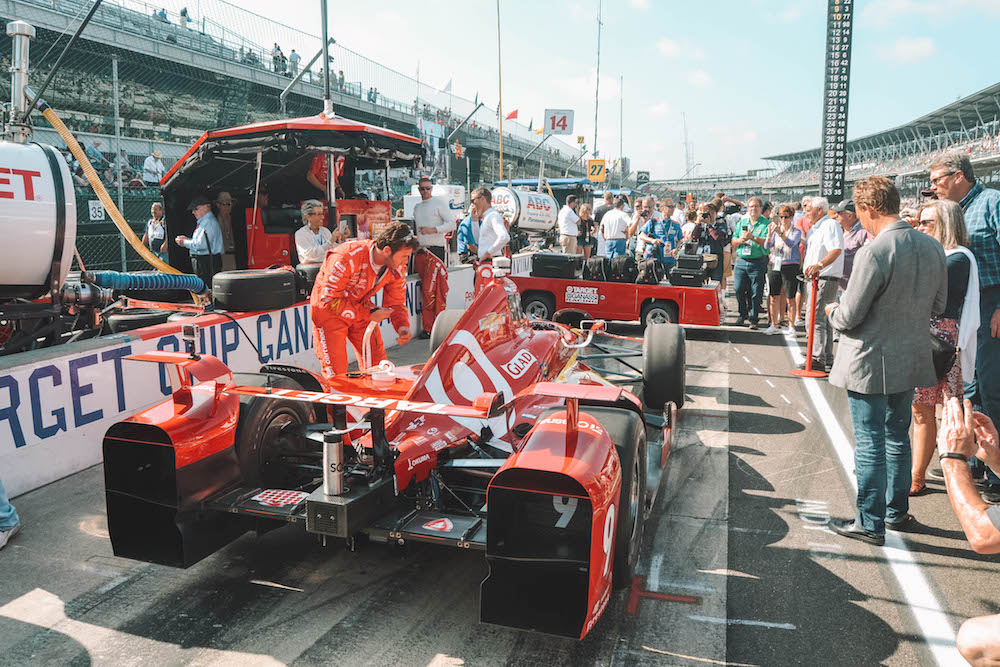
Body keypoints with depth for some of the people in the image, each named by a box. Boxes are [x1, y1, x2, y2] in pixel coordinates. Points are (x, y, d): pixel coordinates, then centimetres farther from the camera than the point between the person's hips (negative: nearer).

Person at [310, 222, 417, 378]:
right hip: (328, 309, -6)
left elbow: (396, 303, 1)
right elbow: (329, 299, -27)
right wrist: (369, 314, -28)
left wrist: (402, 326, -21)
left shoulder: (397, 268, -12)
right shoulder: (348, 257, -32)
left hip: (362, 309, 6)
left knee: (378, 366, 5)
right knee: (336, 375, -10)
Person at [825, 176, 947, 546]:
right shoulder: (932, 247, 1)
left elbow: (849, 317, -19)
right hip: (912, 359, 7)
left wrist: (832, 310, 2)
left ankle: (871, 523, 12)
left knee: (870, 444, 3)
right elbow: (938, 305, 11)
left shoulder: (873, 252, -23)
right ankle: (897, 511, 33)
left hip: (870, 364, -7)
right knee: (898, 437, 20)